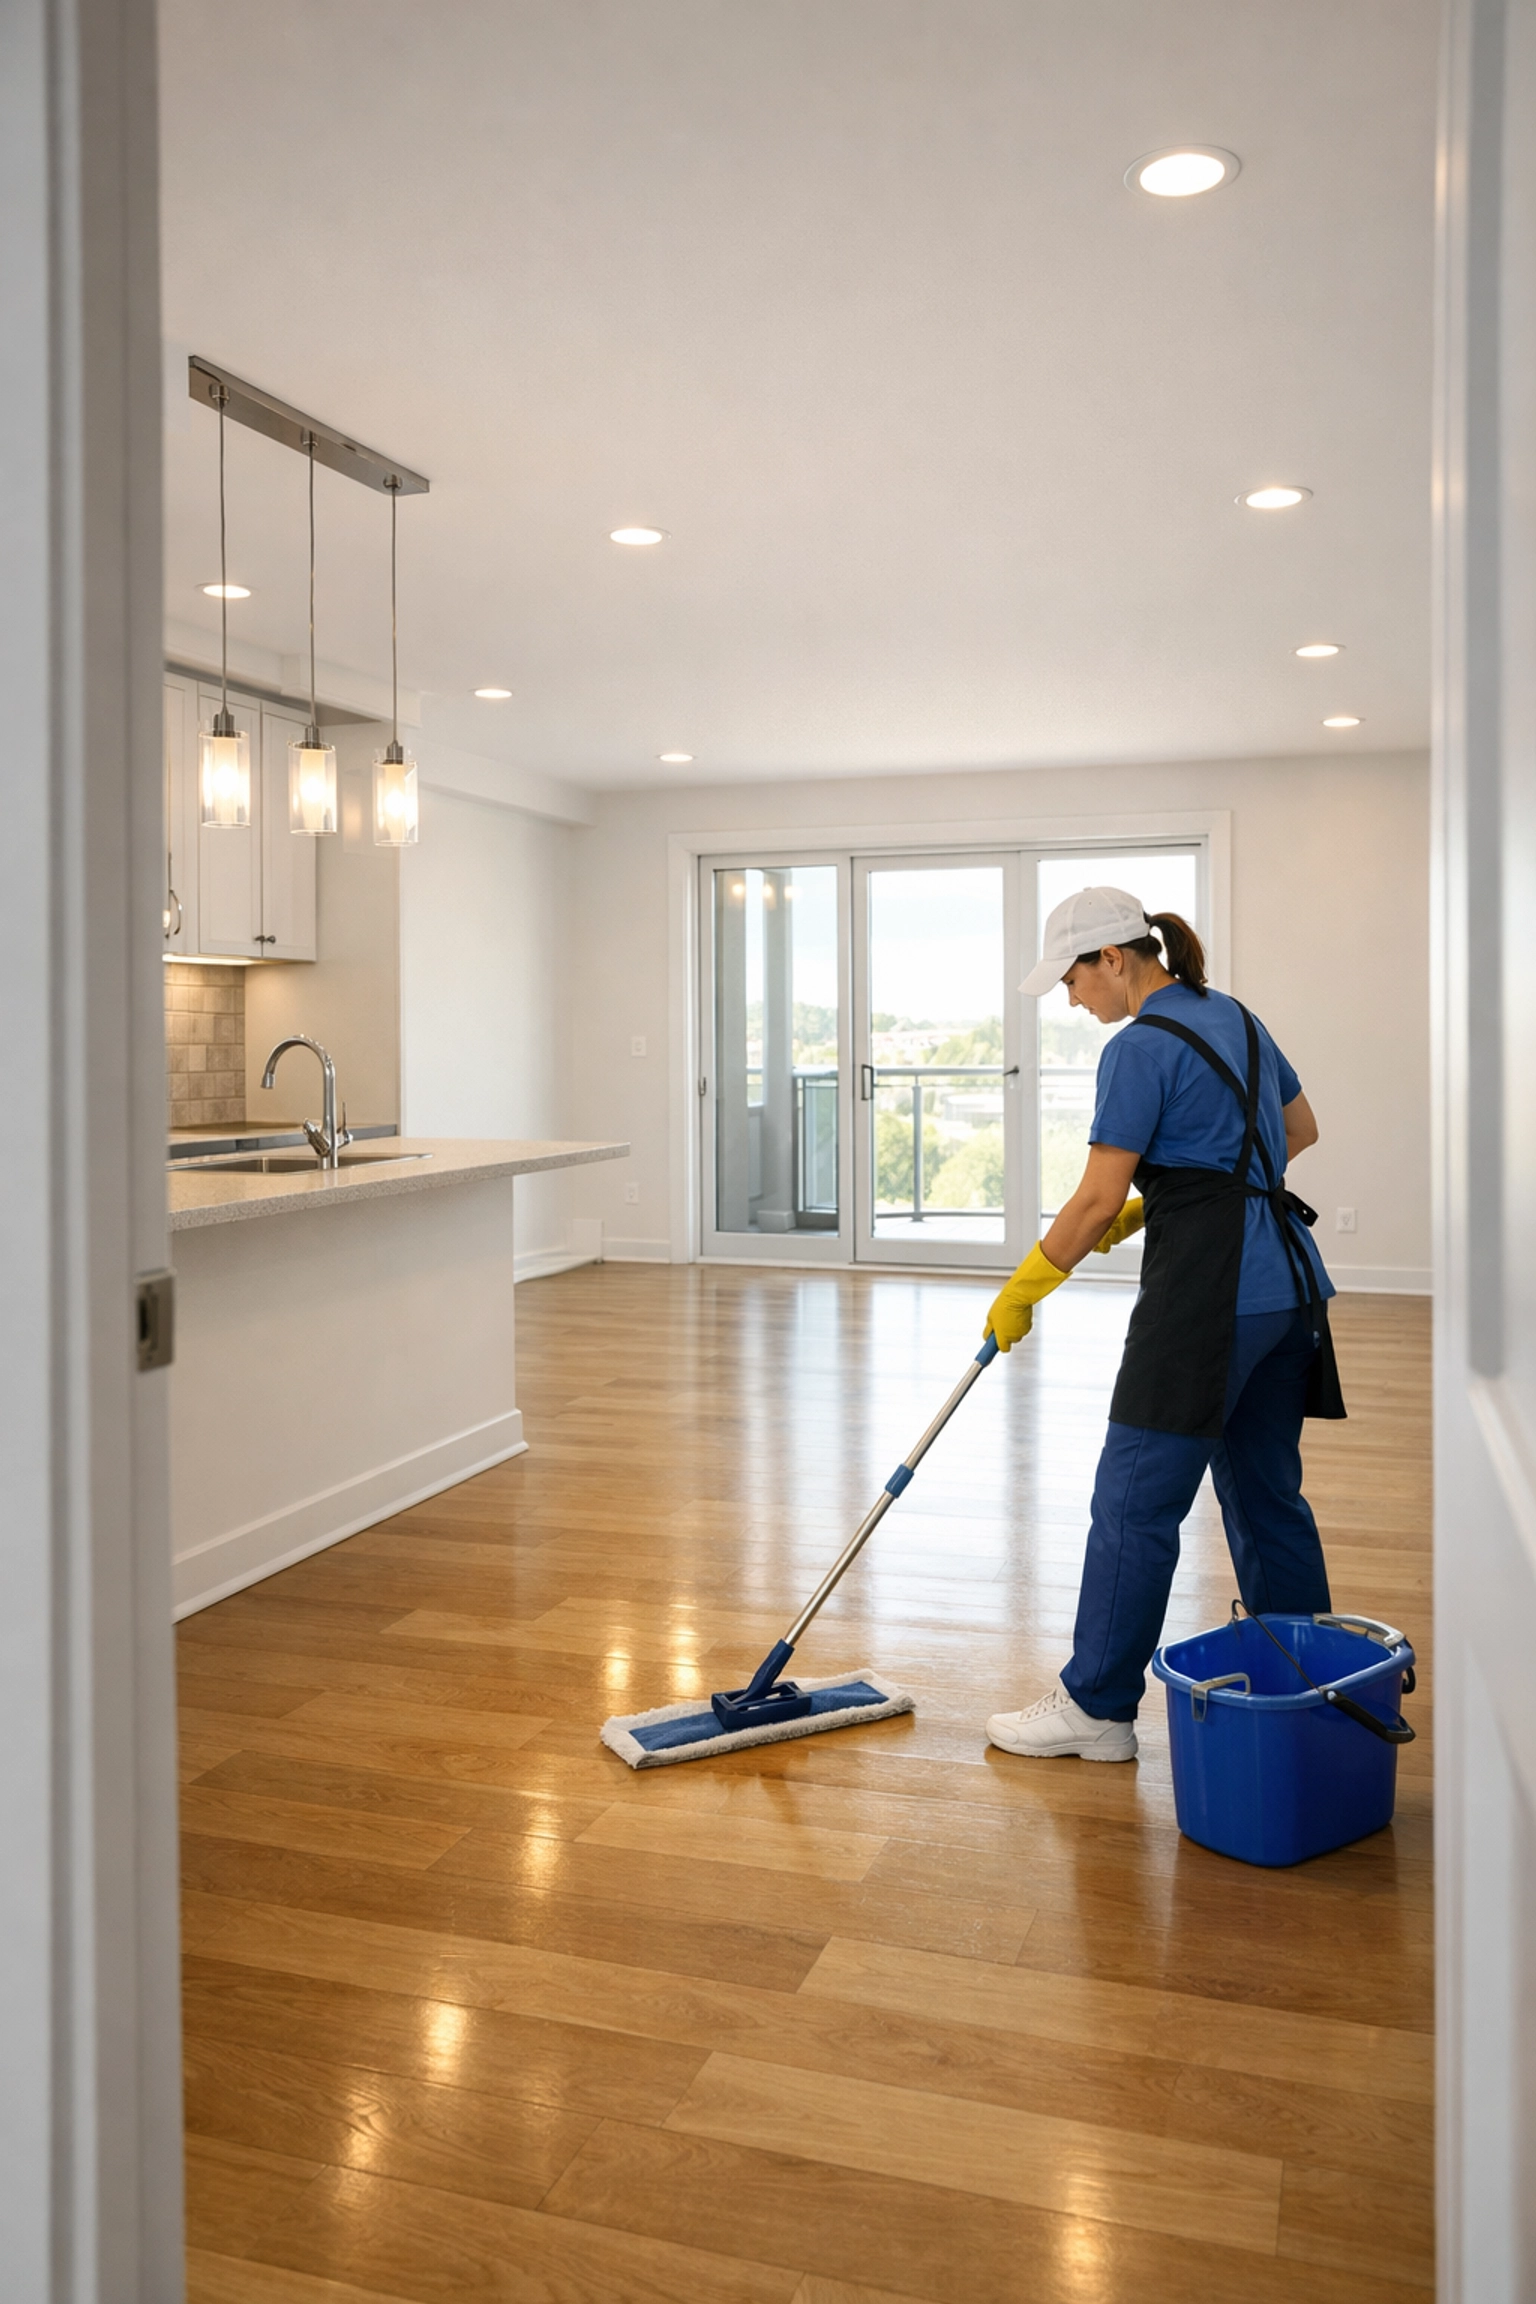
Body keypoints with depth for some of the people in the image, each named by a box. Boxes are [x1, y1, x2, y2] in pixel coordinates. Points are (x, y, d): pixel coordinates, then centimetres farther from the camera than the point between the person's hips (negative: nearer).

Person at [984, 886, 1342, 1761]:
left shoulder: (1141, 1048, -12)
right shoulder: (1235, 1016, 14)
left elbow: (1096, 1201, -14)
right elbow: (1300, 1130, 25)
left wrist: (1021, 1291, -2)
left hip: (1207, 1292, -9)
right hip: (1287, 1279, 9)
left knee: (1135, 1500, -1)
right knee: (1267, 1493, 17)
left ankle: (1098, 1707, 8)